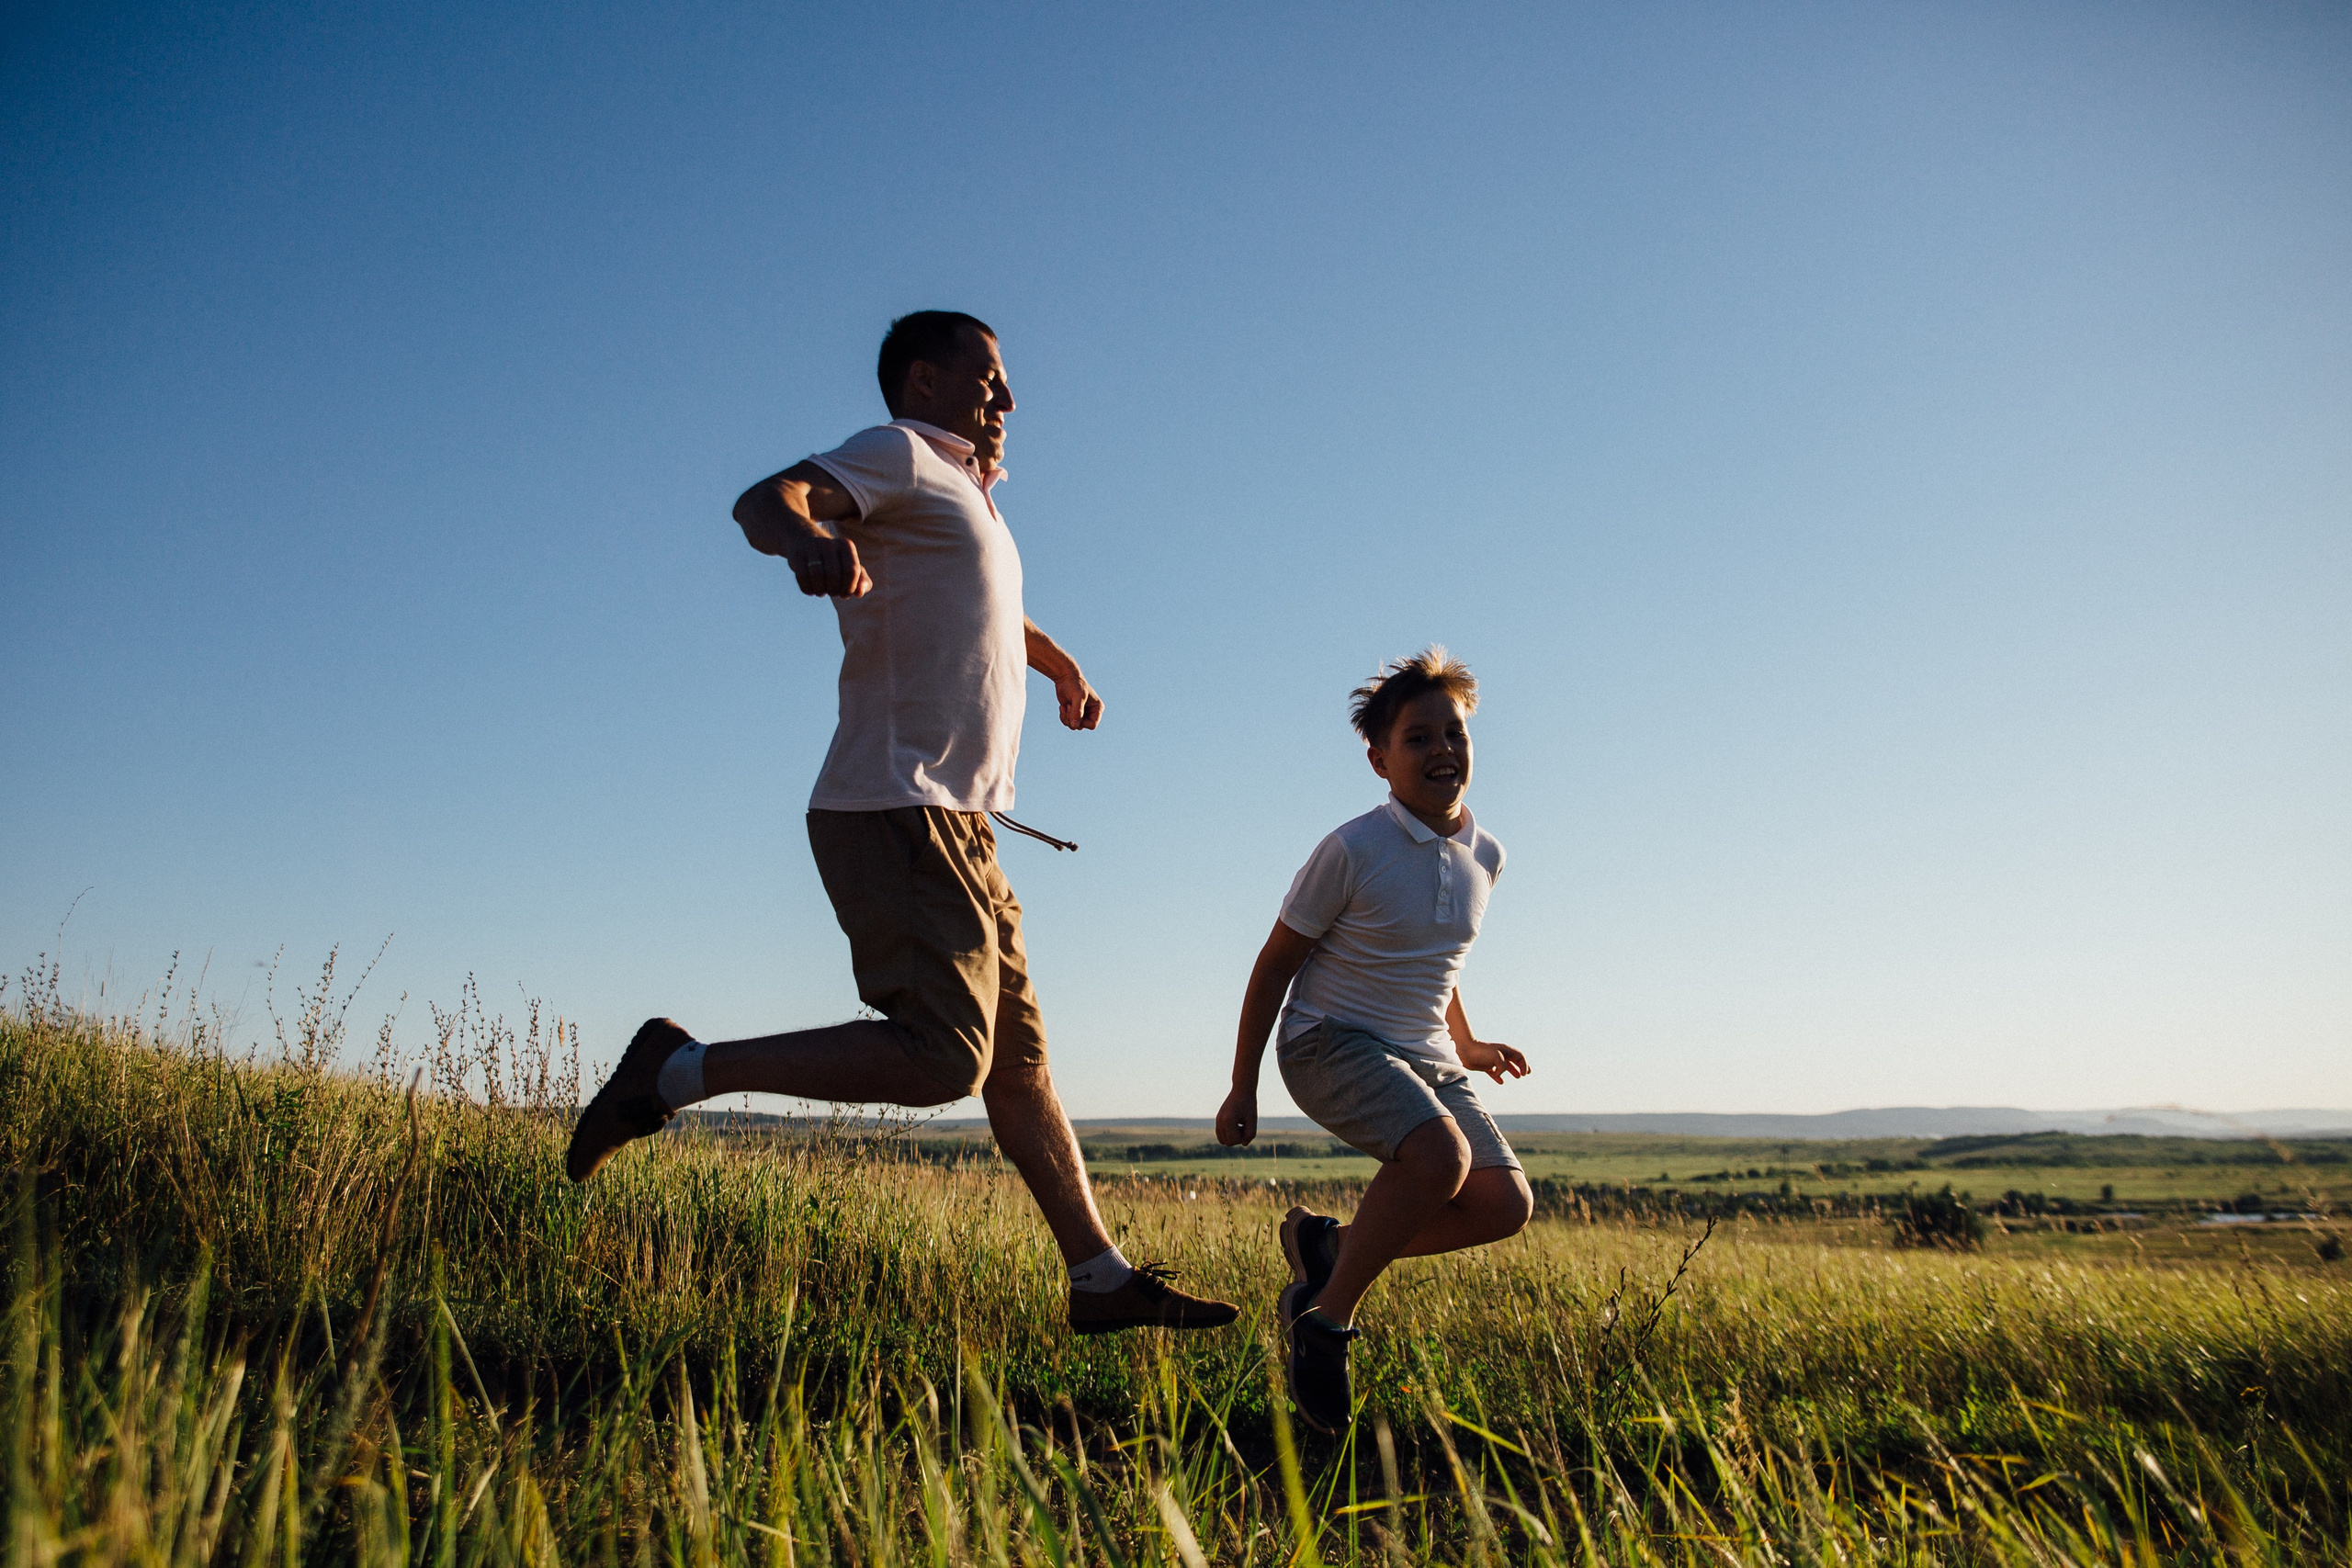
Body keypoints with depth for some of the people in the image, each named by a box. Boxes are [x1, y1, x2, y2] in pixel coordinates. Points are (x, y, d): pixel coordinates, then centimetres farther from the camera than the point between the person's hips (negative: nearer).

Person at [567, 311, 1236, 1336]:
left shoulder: (966, 492, 27)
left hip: (958, 827, 10)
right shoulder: (898, 453, -2)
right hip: (898, 811, -10)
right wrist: (806, 534, -43)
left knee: (1019, 1058, 10)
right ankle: (674, 1071, -9)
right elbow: (765, 499, -22)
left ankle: (1101, 1278, 16)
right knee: (939, 1058, -20)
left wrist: (1061, 667, 55)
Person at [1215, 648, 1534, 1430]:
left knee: (1506, 1203, -8)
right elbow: (1275, 964, -8)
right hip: (1332, 1044, -7)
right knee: (1440, 1153, -32)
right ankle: (1325, 1318, -13)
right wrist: (1242, 1088, -6)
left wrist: (1465, 1045, 34)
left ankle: (1328, 1241, 9)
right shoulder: (1351, 850, -16)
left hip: (1423, 1057, 7)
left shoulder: (1485, 856, 4)